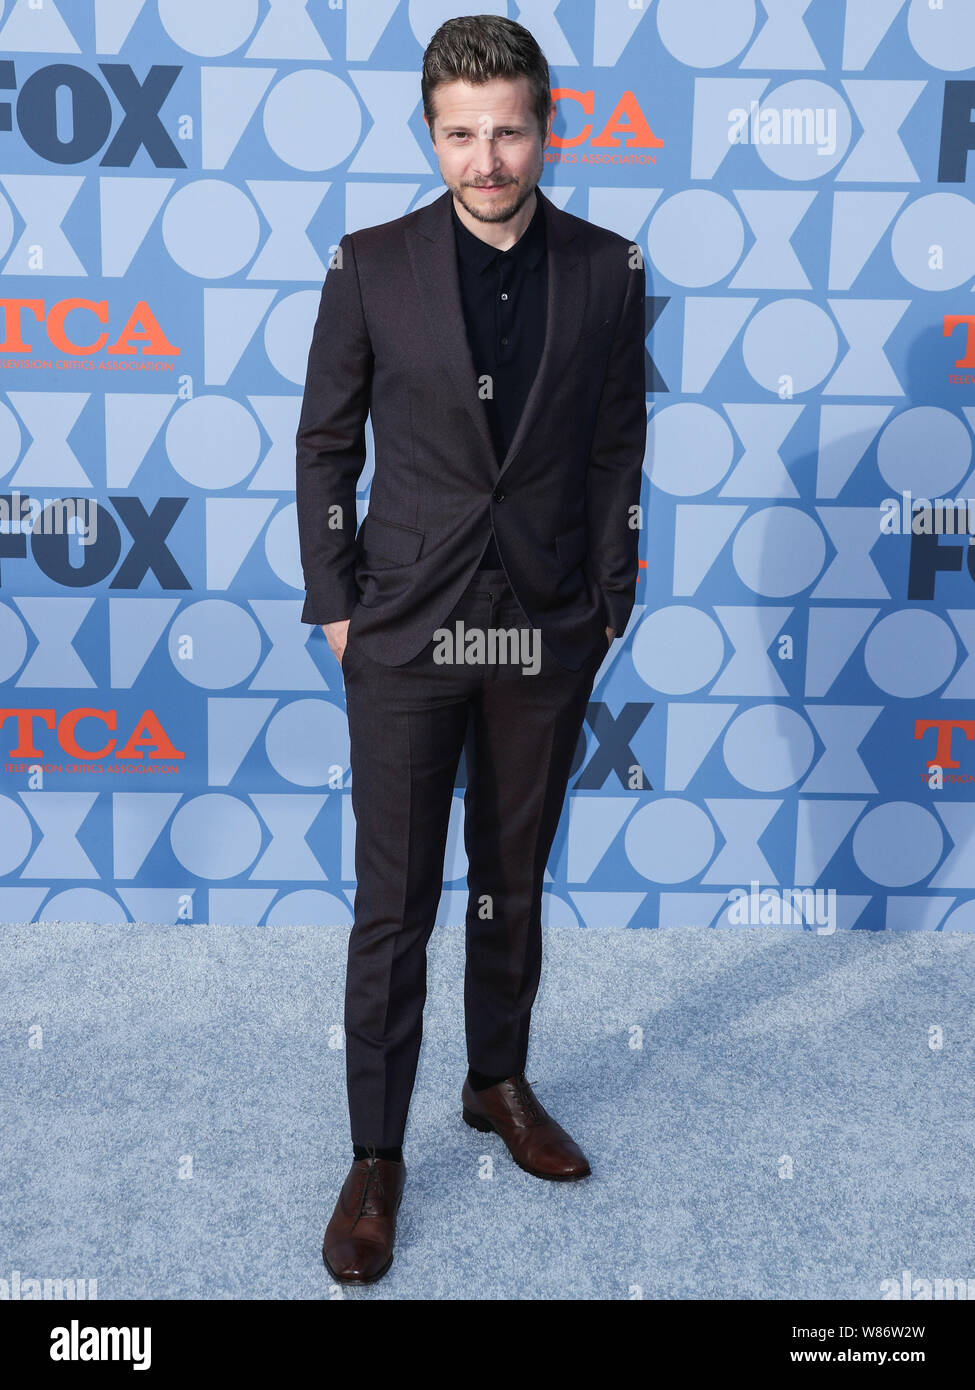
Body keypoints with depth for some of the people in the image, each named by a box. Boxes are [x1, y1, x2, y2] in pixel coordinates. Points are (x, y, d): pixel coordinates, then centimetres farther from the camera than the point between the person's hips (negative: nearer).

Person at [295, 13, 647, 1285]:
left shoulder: (608, 272, 1)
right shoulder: (373, 267, -3)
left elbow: (618, 449, 7)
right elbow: (325, 446, 2)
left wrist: (607, 602, 4)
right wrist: (334, 602, -1)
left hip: (548, 632, 2)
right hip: (407, 629, -2)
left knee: (516, 881, 15)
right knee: (394, 903, 2)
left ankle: (500, 1083, 37)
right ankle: (376, 1157, 16)